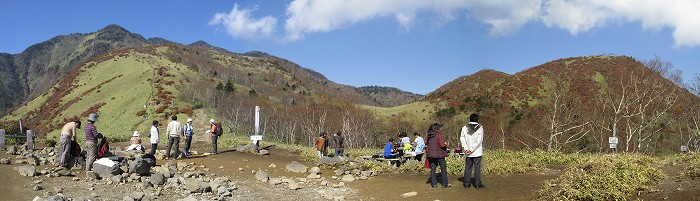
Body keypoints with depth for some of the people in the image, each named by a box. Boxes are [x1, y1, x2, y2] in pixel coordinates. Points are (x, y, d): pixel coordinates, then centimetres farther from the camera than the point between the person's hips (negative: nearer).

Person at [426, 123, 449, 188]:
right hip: (439, 154, -6)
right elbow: (442, 144, -20)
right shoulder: (438, 135, -16)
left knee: (433, 169, 9)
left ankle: (433, 183, 10)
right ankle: (445, 184, 8)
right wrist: (445, 144, 0)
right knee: (443, 169, 5)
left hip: (431, 154, 6)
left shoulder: (429, 136, 5)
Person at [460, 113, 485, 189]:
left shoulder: (465, 128, 4)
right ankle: (477, 184, 5)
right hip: (477, 152, -3)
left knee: (468, 168, 11)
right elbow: (479, 140, -13)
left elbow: (462, 138, -2)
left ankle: (467, 184, 15)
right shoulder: (480, 128, -6)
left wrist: (466, 149, -6)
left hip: (468, 153, 3)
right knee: (477, 168, 3)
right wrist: (472, 149, -12)